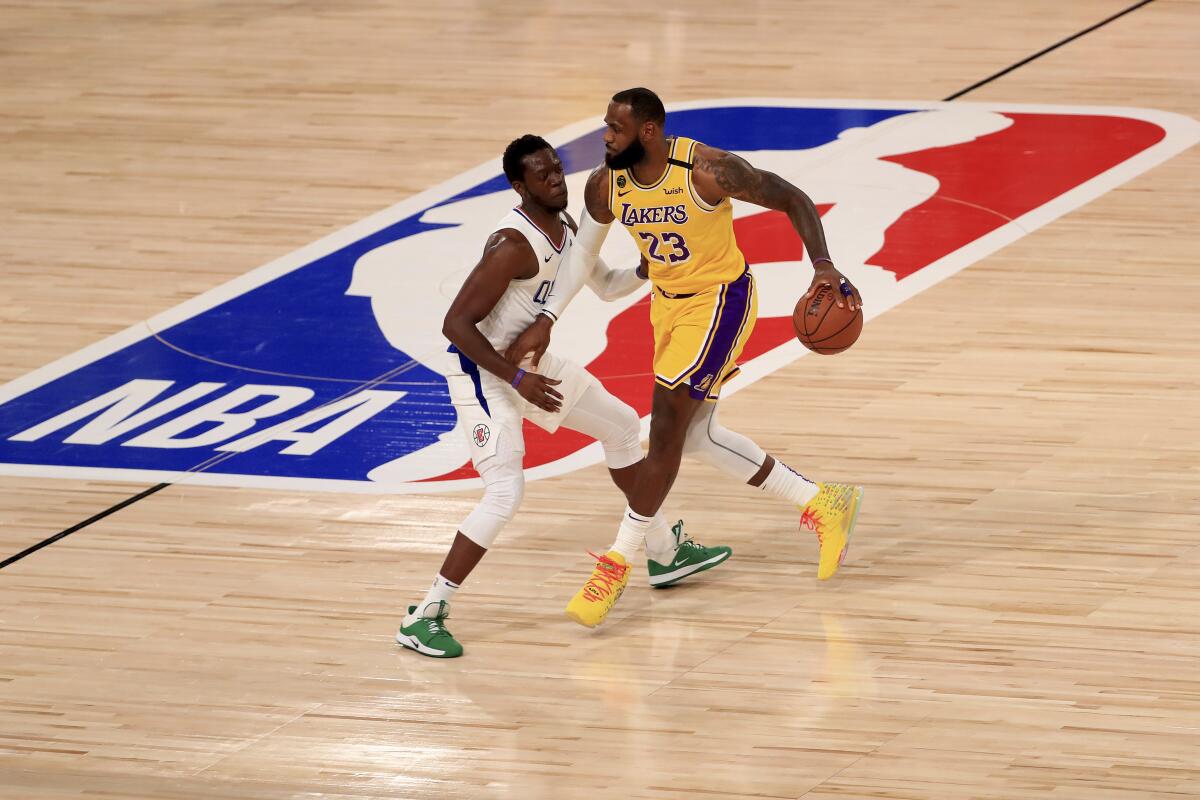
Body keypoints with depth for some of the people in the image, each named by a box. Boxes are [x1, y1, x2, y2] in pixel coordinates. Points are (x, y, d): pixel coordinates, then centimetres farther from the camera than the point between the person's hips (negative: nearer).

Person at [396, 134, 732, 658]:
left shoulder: (565, 227, 1)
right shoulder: (513, 246, -28)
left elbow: (606, 287, 19)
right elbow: (456, 324, -29)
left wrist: (649, 269, -1)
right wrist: (517, 379, -32)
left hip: (530, 360, 10)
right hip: (483, 373, -10)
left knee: (621, 425, 21)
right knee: (505, 493, -22)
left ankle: (664, 553, 39)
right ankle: (424, 617, -17)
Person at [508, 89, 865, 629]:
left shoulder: (707, 171, -27)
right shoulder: (605, 186, -11)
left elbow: (792, 200, -18)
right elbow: (583, 250, 6)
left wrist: (823, 266, -30)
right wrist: (546, 320, -3)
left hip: (719, 302, -7)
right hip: (668, 303, 7)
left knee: (667, 428, -11)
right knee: (695, 438, 13)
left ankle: (617, 563, -2)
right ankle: (822, 504, 25)